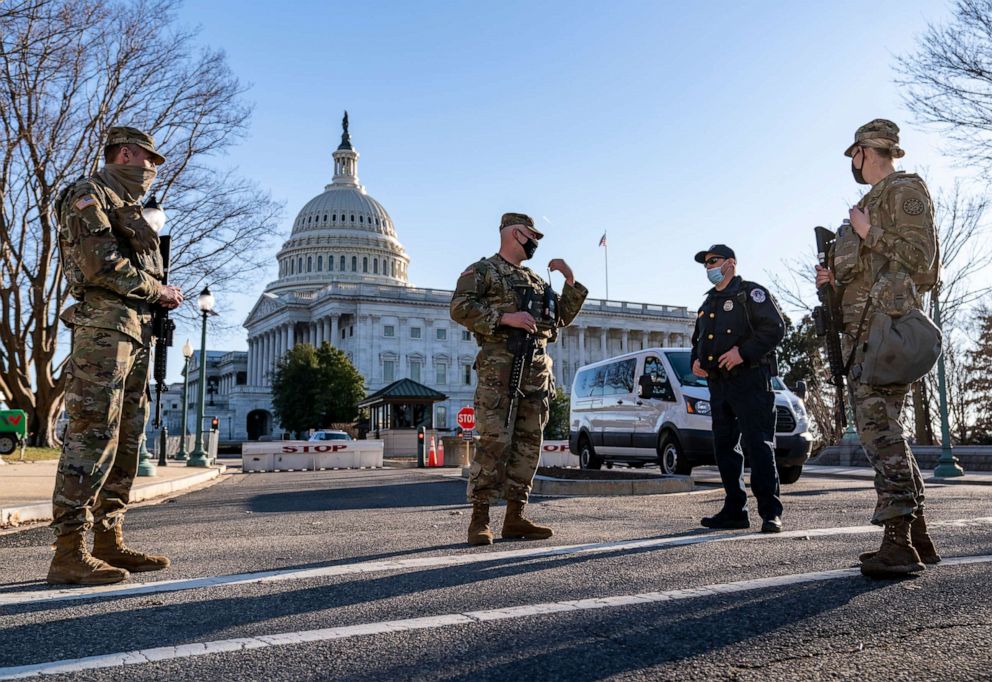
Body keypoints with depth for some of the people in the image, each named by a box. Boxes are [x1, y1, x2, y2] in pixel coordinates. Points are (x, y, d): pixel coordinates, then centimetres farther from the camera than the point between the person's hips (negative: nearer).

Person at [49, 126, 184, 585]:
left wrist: (161, 295, 8)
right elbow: (100, 263, -14)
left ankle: (109, 542, 12)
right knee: (92, 436, -13)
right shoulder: (89, 195, -1)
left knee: (126, 442, 8)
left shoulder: (128, 209, 28)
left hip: (134, 333, 10)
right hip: (103, 326, -10)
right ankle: (69, 554, -11)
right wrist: (156, 290, -6)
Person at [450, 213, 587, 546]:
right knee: (494, 441, -11)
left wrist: (571, 282, 16)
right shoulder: (481, 271, 5)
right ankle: (480, 519, -5)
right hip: (499, 365, -7)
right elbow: (460, 308, -9)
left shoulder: (535, 280, 26)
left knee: (528, 444, 4)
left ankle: (515, 517, 10)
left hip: (537, 368, 7)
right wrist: (505, 318, -17)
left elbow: (563, 317, 29)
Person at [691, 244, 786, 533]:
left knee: (758, 445, -11)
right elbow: (698, 340, 32)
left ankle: (771, 512, -8)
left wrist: (743, 352, -20)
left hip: (749, 379, -8)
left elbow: (775, 327, -10)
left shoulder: (750, 293, 1)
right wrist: (696, 360, 10)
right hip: (718, 384, 8)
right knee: (724, 447, 7)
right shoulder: (707, 304, 24)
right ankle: (734, 510, 14)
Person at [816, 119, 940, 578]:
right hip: (864, 326, 10)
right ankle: (917, 538, 15)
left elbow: (918, 257, -12)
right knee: (881, 429, 10)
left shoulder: (905, 191, -2)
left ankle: (899, 543, -15)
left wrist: (869, 234, -10)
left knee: (879, 427, -15)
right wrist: (838, 279, 17)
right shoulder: (877, 198, 26)